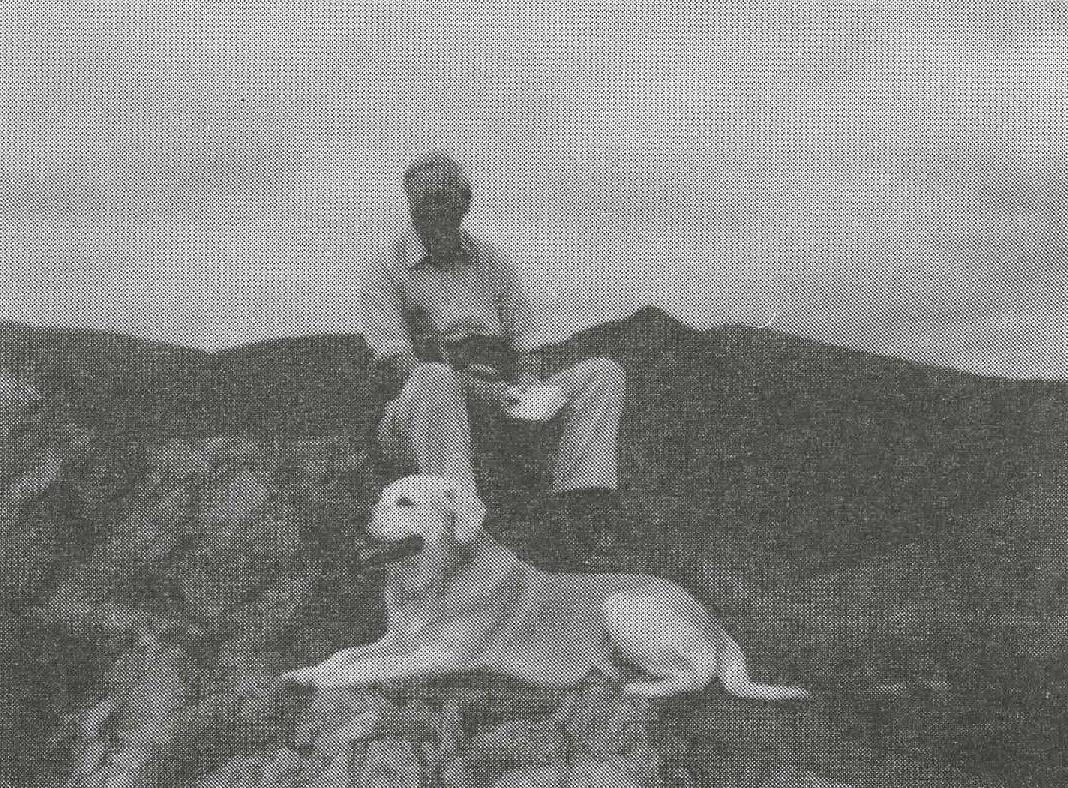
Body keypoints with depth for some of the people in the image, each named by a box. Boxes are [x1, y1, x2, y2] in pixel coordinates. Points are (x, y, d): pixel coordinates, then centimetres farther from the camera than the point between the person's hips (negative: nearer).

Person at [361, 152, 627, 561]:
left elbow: (527, 354, 13)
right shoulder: (388, 274, 2)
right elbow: (402, 368, -11)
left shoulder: (495, 266, 17)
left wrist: (525, 396, -12)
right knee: (436, 380, -40)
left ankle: (583, 506, -34)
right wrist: (491, 392, -23)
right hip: (414, 426, -5)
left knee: (603, 373, -13)